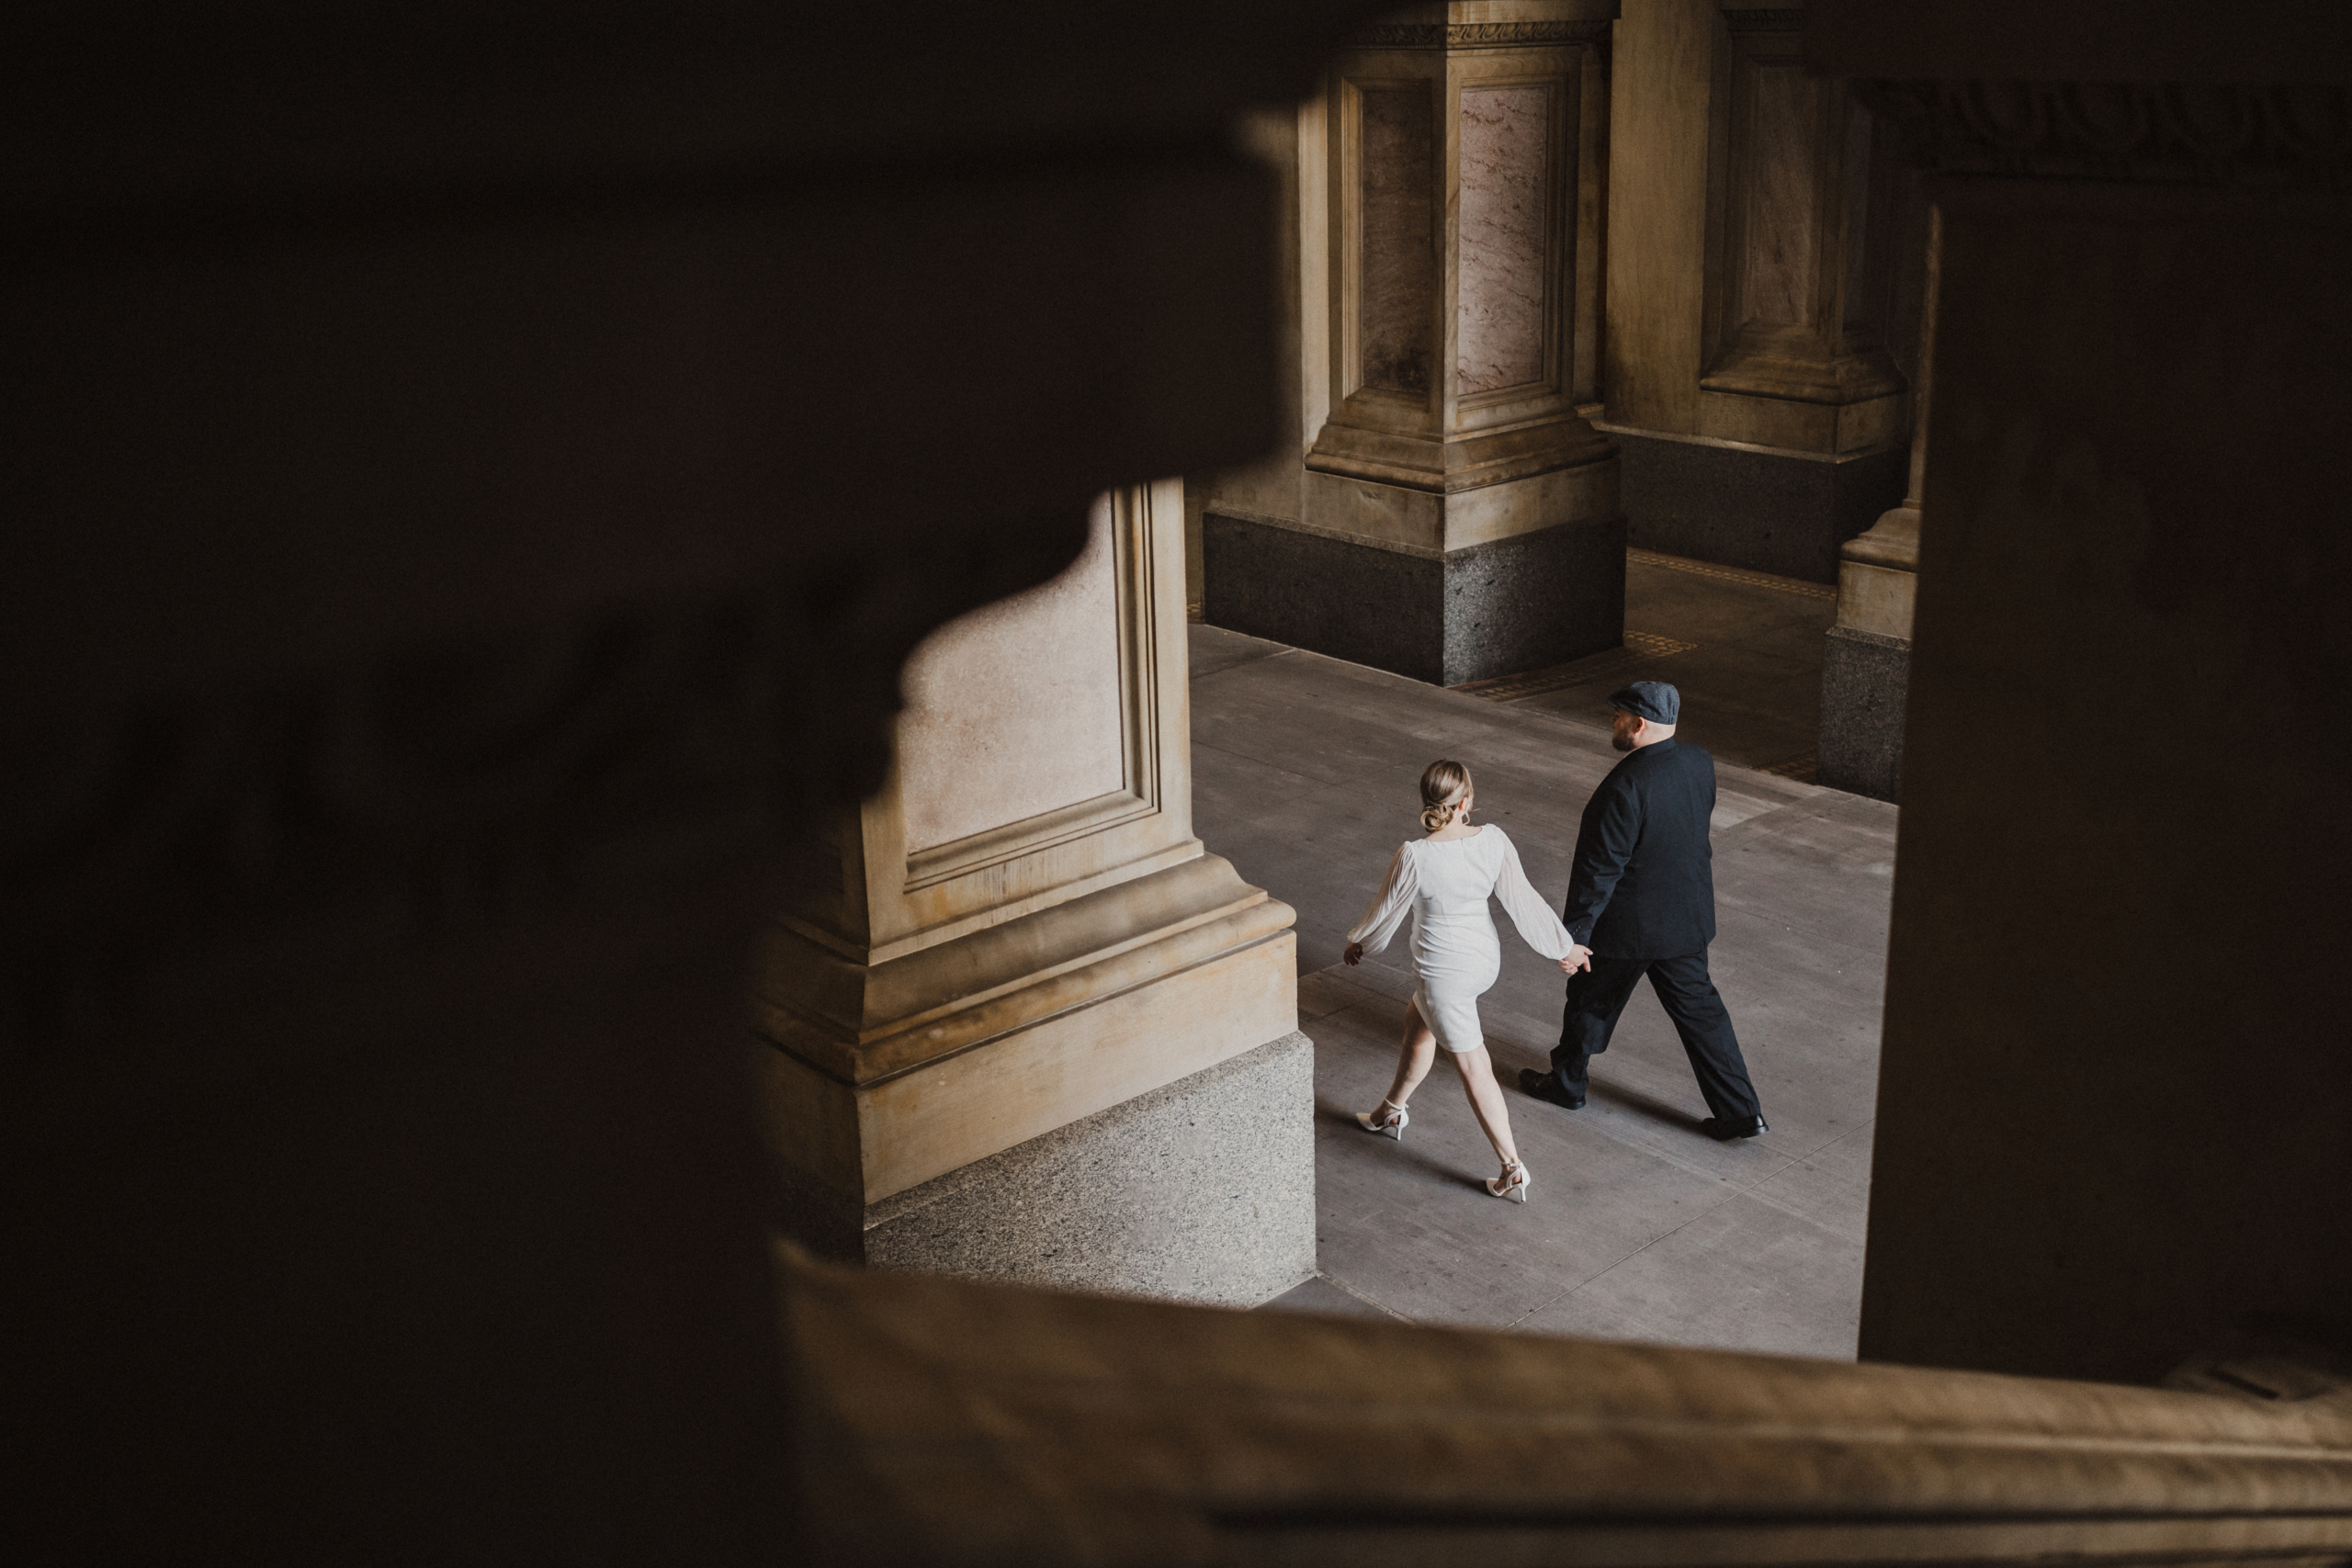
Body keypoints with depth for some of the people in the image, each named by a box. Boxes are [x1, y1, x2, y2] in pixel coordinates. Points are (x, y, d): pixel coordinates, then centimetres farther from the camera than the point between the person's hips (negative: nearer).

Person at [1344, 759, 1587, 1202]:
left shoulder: (1414, 855, -25)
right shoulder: (1492, 841, -14)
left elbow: (1388, 910, -10)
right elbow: (1522, 899, -6)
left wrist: (1358, 942, 10)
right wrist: (1562, 947, 8)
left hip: (1443, 971, -6)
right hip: (1486, 958, 6)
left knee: (1473, 1068, 5)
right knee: (1416, 1021, 30)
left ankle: (1513, 1168, 11)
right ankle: (1391, 1113, 48)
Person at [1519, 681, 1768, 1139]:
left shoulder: (1627, 785, -29)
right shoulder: (1699, 762, -6)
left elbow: (1600, 868, -24)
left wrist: (1575, 932, -17)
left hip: (1628, 925, -6)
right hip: (1687, 916, 7)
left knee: (1590, 1000, 17)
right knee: (1697, 1007, 16)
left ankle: (1567, 1082, 38)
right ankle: (1740, 1111, 17)